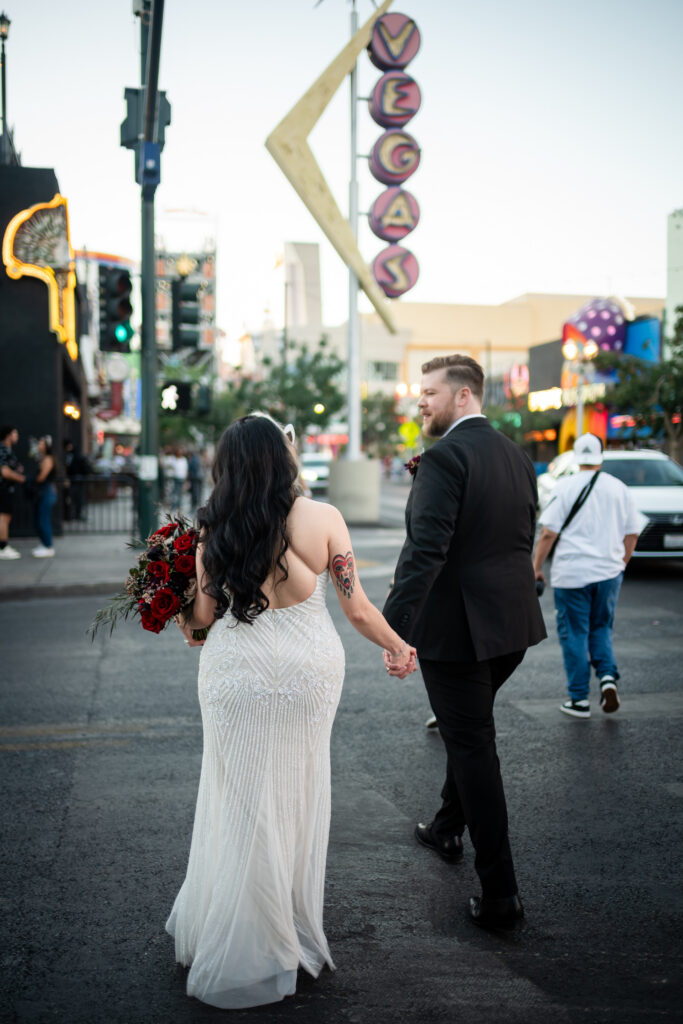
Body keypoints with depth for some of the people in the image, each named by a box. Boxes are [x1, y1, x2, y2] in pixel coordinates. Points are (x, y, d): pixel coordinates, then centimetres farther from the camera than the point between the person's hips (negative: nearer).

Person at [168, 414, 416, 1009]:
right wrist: (398, 647, 11)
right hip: (308, 668, 0)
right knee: (296, 800, 16)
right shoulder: (321, 519, -11)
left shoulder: (215, 530, -8)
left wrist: (184, 627, 20)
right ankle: (292, 941, 32)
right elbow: (356, 609, -7)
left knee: (239, 802, 13)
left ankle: (233, 947, 27)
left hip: (235, 669, 0)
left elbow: (203, 615, -3)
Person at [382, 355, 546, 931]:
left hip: (456, 625, -8)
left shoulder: (445, 457, -16)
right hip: (514, 624, 8)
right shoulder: (517, 457, 10)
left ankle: (500, 894, 5)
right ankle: (449, 828, 46)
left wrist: (395, 628, -25)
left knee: (473, 745, 0)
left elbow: (426, 550, -25)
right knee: (470, 731, 26)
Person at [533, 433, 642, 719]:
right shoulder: (619, 488, 5)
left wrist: (536, 567, 0)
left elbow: (548, 533, -10)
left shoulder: (565, 487, -6)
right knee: (601, 628, 19)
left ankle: (579, 699, 9)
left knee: (574, 634, 5)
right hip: (608, 572, 3)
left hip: (571, 573, -3)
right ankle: (608, 677, -4)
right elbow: (632, 534, 9)